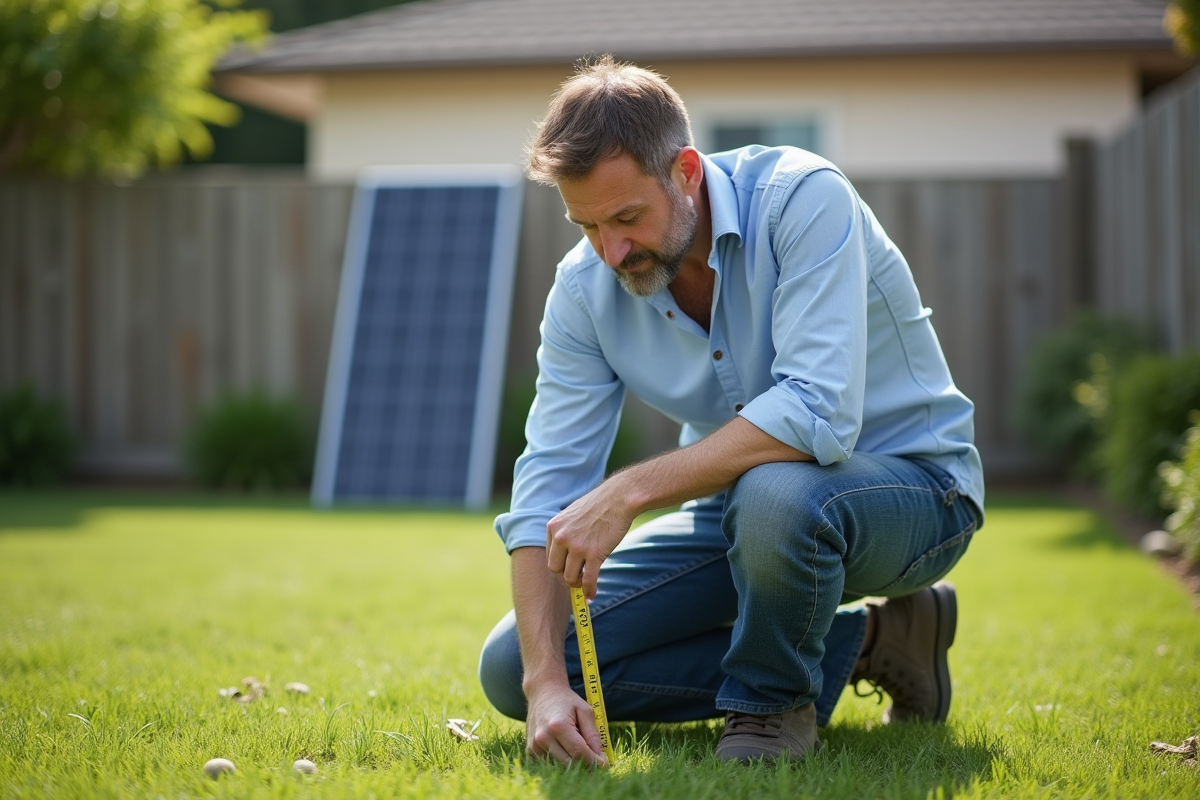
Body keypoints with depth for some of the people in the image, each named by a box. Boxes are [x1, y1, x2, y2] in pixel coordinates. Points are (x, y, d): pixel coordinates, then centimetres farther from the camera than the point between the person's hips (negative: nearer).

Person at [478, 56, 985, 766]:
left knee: (774, 495, -42)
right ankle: (861, 642, 0)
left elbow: (819, 415, -36)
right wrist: (545, 681, -23)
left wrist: (628, 492, -38)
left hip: (910, 484, -6)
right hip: (745, 501, 7)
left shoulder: (802, 198, -25)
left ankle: (774, 698, -7)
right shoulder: (586, 288, -9)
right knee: (513, 666, -4)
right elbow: (548, 484, -11)